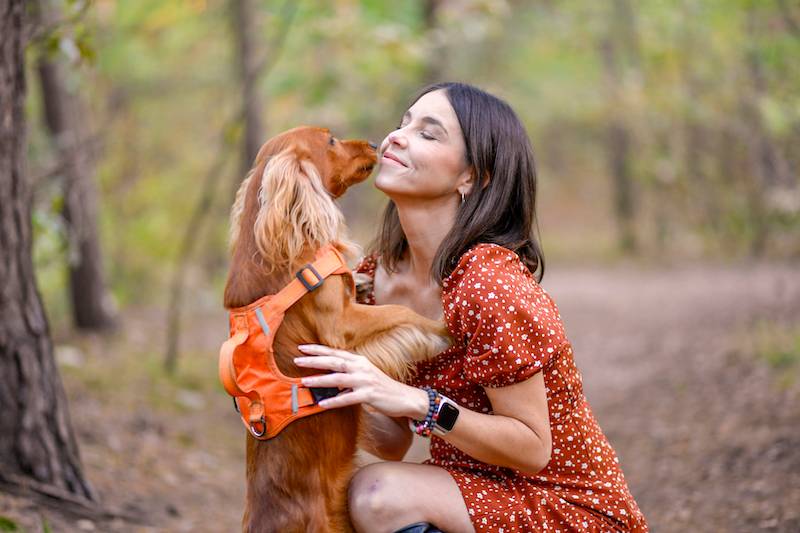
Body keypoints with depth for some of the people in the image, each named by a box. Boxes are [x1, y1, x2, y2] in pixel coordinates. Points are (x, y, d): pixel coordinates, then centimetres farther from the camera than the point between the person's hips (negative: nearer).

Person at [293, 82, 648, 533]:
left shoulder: (489, 284, -23)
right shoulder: (376, 277, -1)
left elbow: (533, 450, -19)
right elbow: (394, 446, 3)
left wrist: (416, 402, -29)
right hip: (478, 491, 7)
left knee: (378, 495, -26)